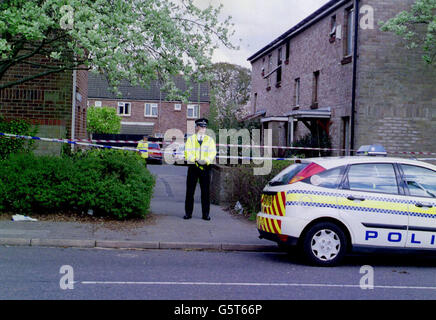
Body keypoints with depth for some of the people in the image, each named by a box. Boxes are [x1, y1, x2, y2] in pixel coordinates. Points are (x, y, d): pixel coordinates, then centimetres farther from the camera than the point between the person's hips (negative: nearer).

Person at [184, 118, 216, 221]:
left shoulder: (209, 140, 11)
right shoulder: (190, 139, 9)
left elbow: (212, 153, 0)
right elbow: (188, 152, -1)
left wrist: (205, 161, -18)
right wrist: (196, 161, -17)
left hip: (205, 167, 0)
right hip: (193, 167, 0)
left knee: (205, 192, 0)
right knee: (190, 191, 1)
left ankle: (205, 214, 6)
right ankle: (188, 213, 10)